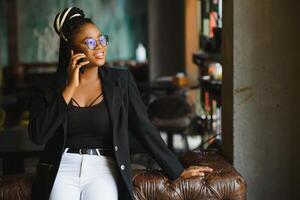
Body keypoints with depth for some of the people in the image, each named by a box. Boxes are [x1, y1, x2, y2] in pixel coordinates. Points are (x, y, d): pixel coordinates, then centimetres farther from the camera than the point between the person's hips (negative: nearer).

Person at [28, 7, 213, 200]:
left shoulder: (120, 80, 7)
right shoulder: (52, 88, 5)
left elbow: (144, 128, 7)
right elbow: (37, 135, -7)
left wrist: (177, 170, 4)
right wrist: (70, 88, -8)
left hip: (103, 167, 0)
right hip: (62, 166, 0)